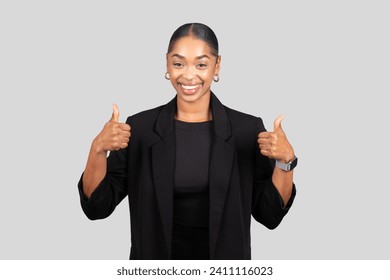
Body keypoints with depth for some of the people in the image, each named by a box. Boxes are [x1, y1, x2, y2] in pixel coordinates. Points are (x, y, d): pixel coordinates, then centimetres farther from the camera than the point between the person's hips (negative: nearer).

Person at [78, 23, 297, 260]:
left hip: (223, 259, 0)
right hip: (155, 262, 1)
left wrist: (285, 160, -22)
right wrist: (98, 150, -25)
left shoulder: (247, 129, -10)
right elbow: (97, 206, -10)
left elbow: (269, 215, -7)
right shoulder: (139, 127, -9)